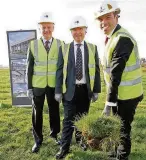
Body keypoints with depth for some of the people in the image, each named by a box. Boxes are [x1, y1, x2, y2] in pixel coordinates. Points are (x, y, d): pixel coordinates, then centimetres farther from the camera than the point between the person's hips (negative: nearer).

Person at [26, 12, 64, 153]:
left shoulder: (60, 44, -1)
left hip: (54, 85, 0)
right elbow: (29, 67, 1)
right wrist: (29, 87, -1)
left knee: (54, 111, 12)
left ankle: (54, 134, 34)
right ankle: (38, 140, 24)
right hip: (37, 85, 0)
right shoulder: (33, 45, 0)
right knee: (37, 112, 8)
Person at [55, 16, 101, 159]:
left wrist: (96, 90, 1)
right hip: (70, 90, -1)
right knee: (69, 119, 2)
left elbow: (96, 70, 3)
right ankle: (65, 147, 13)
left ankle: (80, 138, 37)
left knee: (82, 118, 15)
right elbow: (60, 71, 0)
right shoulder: (64, 48, 1)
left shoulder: (93, 48, 4)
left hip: (85, 90, 2)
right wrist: (58, 90, -4)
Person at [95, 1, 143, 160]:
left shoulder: (123, 39, -22)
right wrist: (110, 99, 11)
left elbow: (116, 73, -26)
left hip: (126, 94, -9)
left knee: (123, 127, 5)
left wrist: (109, 102, -25)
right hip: (120, 92, 9)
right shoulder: (112, 37, 10)